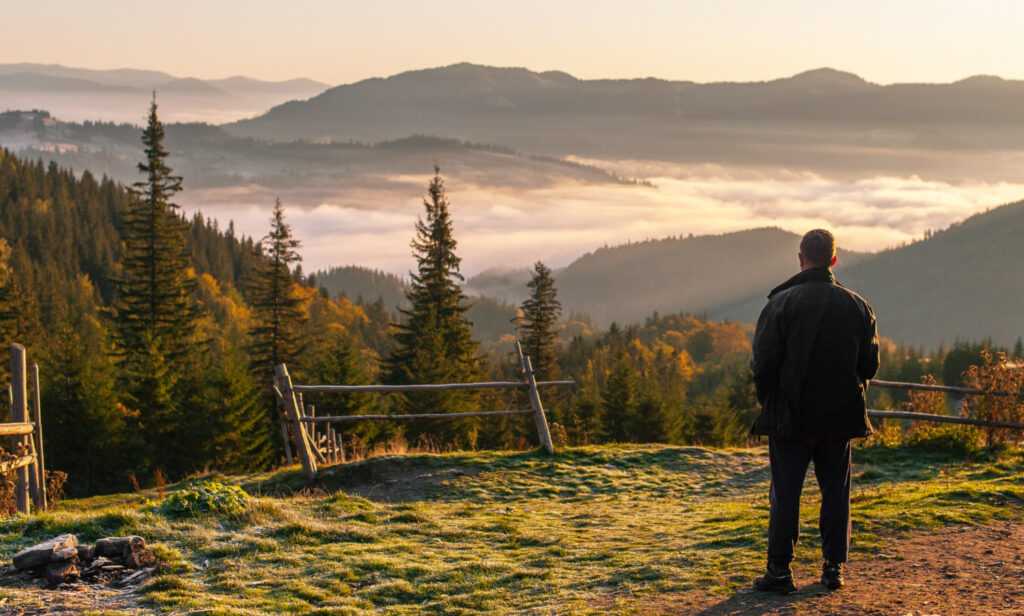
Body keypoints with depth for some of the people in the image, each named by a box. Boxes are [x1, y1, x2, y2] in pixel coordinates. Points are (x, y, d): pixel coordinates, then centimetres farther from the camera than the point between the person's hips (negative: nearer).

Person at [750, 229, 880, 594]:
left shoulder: (782, 303, -10)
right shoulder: (857, 306, 1)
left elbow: (763, 362, -11)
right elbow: (870, 363, 5)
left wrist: (768, 400, 6)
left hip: (790, 416, -3)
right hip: (841, 416, 3)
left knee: (785, 495, 2)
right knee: (836, 492, 12)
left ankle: (780, 571, 4)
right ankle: (834, 568, 14)